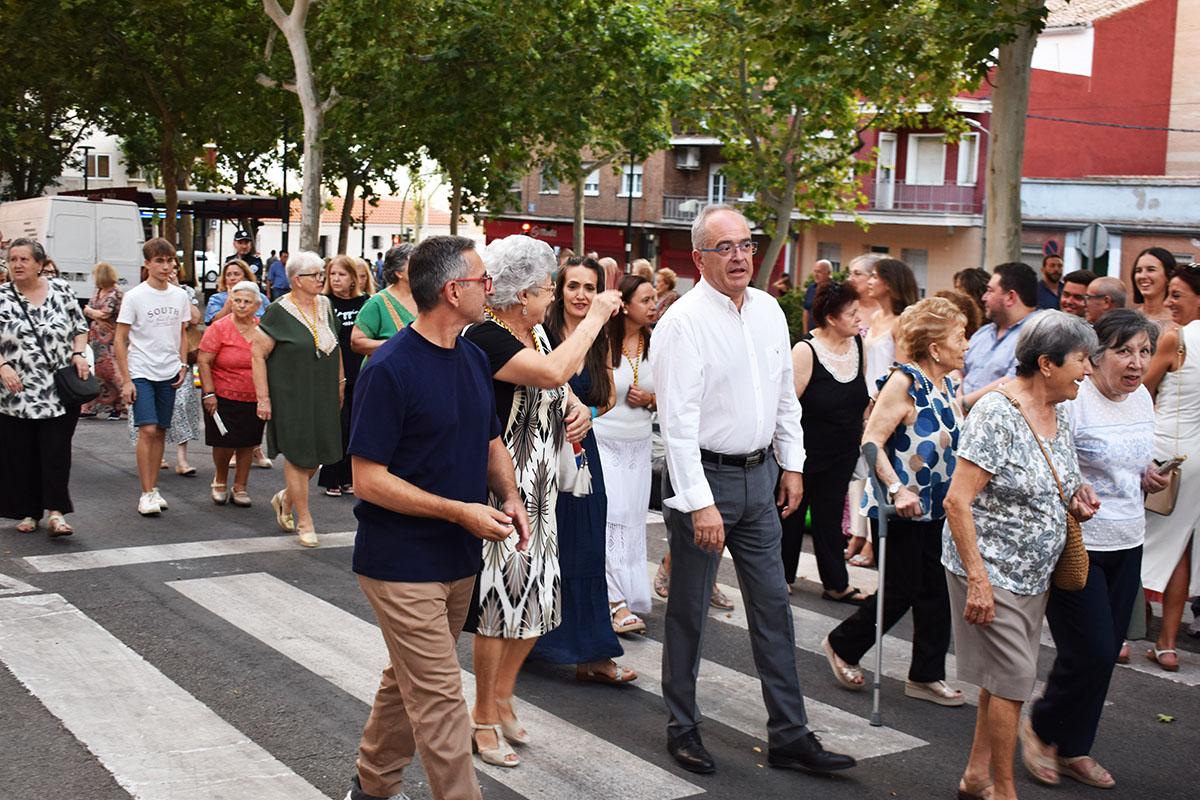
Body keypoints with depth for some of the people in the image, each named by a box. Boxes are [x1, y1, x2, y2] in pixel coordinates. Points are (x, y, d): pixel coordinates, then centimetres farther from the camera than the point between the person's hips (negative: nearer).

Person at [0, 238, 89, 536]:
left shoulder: (62, 290, 6)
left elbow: (80, 327, 14)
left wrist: (78, 354, -2)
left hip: (61, 392, 0)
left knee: (57, 450, -6)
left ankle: (56, 513, -6)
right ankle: (27, 512, 19)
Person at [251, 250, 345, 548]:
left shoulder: (324, 305, 8)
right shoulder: (279, 311, -10)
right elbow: (257, 352, -10)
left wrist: (340, 383, 16)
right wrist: (263, 398, -13)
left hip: (323, 396, 6)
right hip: (291, 396, -6)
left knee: (318, 454, 8)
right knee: (298, 456, -1)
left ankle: (285, 499, 33)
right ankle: (304, 522, 11)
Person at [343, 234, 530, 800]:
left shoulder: (475, 359, 7)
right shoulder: (390, 370, -18)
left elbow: (491, 442, 19)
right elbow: (368, 478, -18)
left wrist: (509, 498, -2)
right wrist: (461, 511, -22)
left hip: (459, 559, 8)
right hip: (402, 563, -8)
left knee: (410, 682, 20)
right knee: (440, 701, -6)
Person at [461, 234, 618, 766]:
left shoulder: (535, 331, 9)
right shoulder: (486, 337, -19)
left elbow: (559, 389, 25)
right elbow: (553, 372, -33)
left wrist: (579, 408, 2)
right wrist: (595, 318, -22)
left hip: (541, 483, 9)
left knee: (537, 596, 13)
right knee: (500, 595, -1)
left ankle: (502, 696, 30)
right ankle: (485, 717, 14)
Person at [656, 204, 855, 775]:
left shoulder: (769, 311, 7)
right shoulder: (684, 322, -15)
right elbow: (678, 420, -19)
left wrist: (792, 465, 13)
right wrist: (700, 503, -22)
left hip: (758, 473, 7)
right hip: (702, 476, -6)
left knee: (772, 604, 10)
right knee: (689, 610, 6)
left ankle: (789, 735, 19)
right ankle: (683, 729, 22)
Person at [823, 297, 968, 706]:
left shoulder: (947, 384, 9)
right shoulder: (904, 381, -17)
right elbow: (871, 440, -21)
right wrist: (897, 489, -28)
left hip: (936, 507, 8)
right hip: (901, 509, -8)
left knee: (936, 591, 8)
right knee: (901, 592, -1)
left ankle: (926, 676, 20)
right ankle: (842, 646, 22)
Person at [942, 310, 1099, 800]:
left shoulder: (1058, 412, 7)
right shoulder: (997, 415, -20)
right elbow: (958, 501, -22)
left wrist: (1074, 505, 2)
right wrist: (978, 578, -25)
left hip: (1035, 571, 9)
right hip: (992, 569, -9)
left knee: (1005, 677, 13)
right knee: (1014, 679, -5)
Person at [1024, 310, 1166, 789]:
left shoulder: (1142, 398, 8)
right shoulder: (1071, 400, -16)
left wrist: (1149, 479, 1)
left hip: (1127, 542, 7)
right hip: (1076, 542, -7)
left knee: (1104, 653, 12)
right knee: (1090, 652, -6)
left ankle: (1074, 750, 26)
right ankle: (1043, 728, 20)